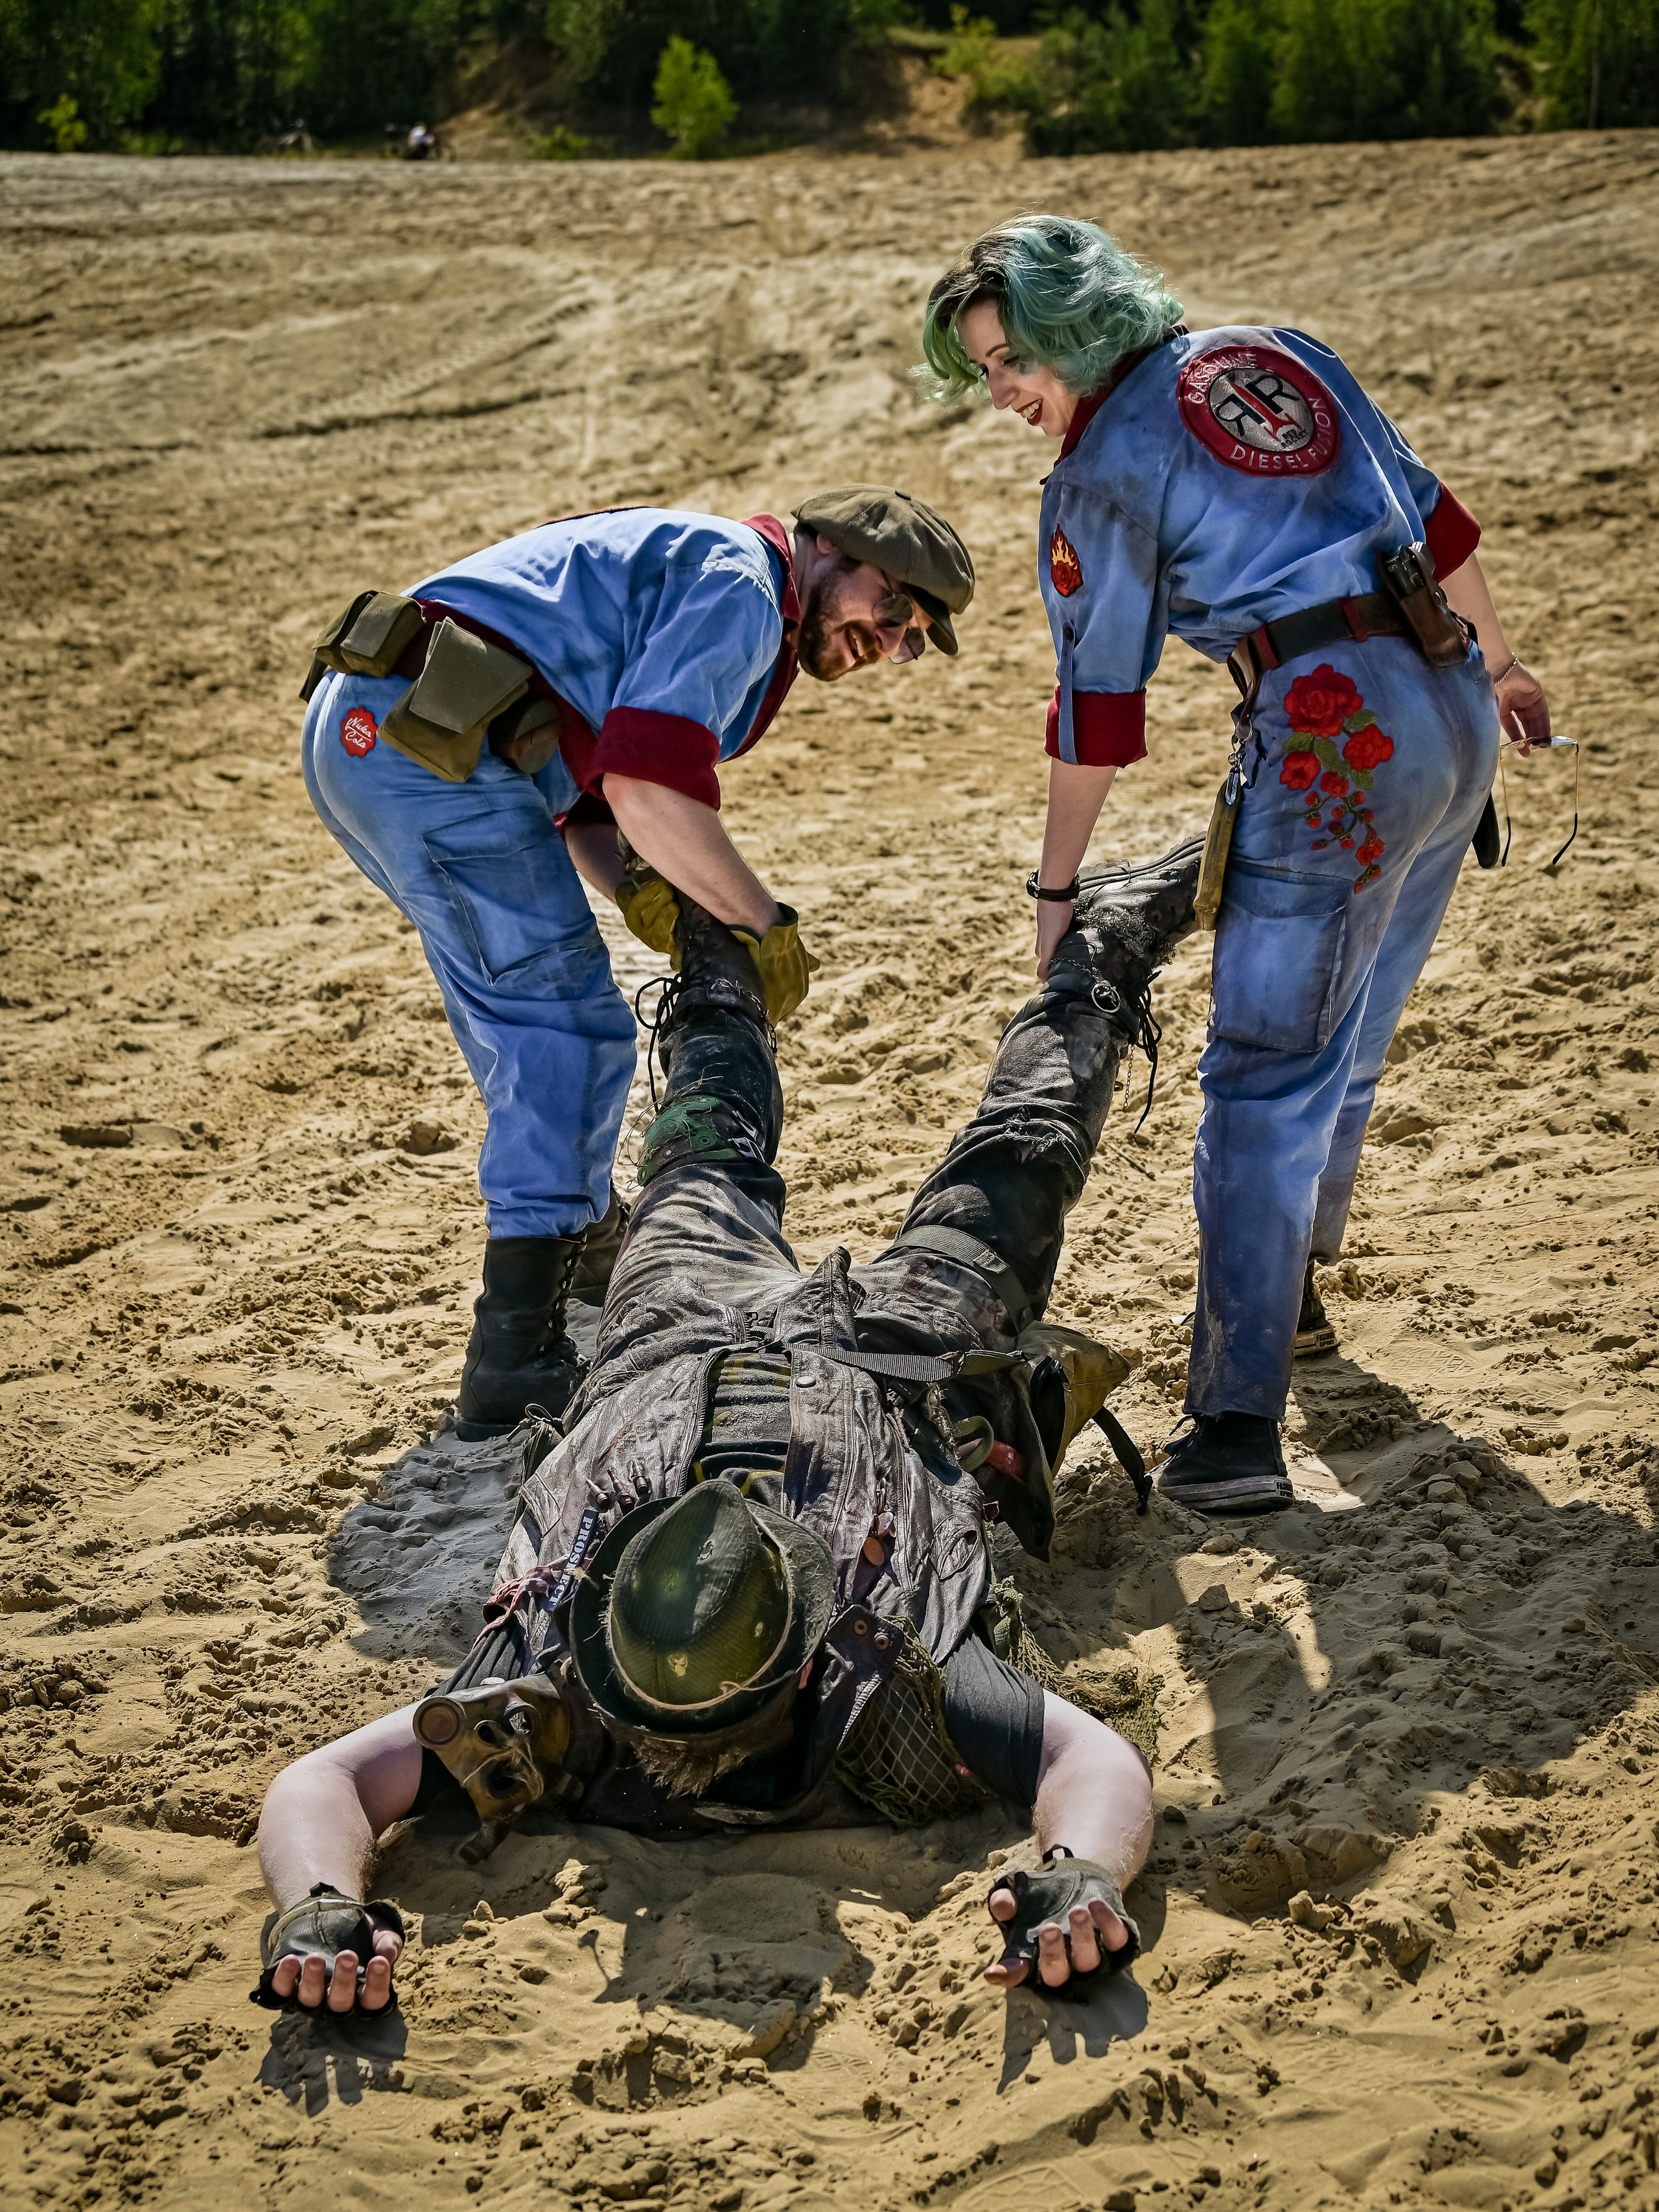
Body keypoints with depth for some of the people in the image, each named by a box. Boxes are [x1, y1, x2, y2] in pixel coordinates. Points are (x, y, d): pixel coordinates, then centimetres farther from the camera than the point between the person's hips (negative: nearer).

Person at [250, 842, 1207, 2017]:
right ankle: (717, 952, 59)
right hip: (679, 1357, 1)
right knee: (711, 1170, 35)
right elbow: (318, 1784, -42)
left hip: (884, 1379, -1)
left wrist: (1084, 1875, -66)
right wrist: (320, 1909, -63)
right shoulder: (541, 1701, -41)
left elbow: (1100, 1761, -45)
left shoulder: (890, 1690, -45)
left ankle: (1101, 950, 51)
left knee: (1008, 1173, 28)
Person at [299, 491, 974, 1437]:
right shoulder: (737, 586, -6)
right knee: (570, 1032, -5)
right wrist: (770, 925, -9)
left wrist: (634, 887, 4)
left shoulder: (680, 565, 28)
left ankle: (586, 1237, 43)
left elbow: (584, 775, 24)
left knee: (526, 1019, 25)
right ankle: (516, 1370, -4)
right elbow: (648, 784, -19)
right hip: (433, 747, -11)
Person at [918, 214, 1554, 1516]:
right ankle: (1289, 1293, 39)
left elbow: (1096, 709, 1)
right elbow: (1434, 520, 21)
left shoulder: (1102, 477, -2)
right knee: (1345, 1048, 22)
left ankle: (1240, 1422, -13)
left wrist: (1057, 889, 11)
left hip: (1332, 737, -8)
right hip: (1457, 719, 8)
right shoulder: (1284, 357, 16)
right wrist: (1494, 665, 34)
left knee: (1266, 1080, -7)